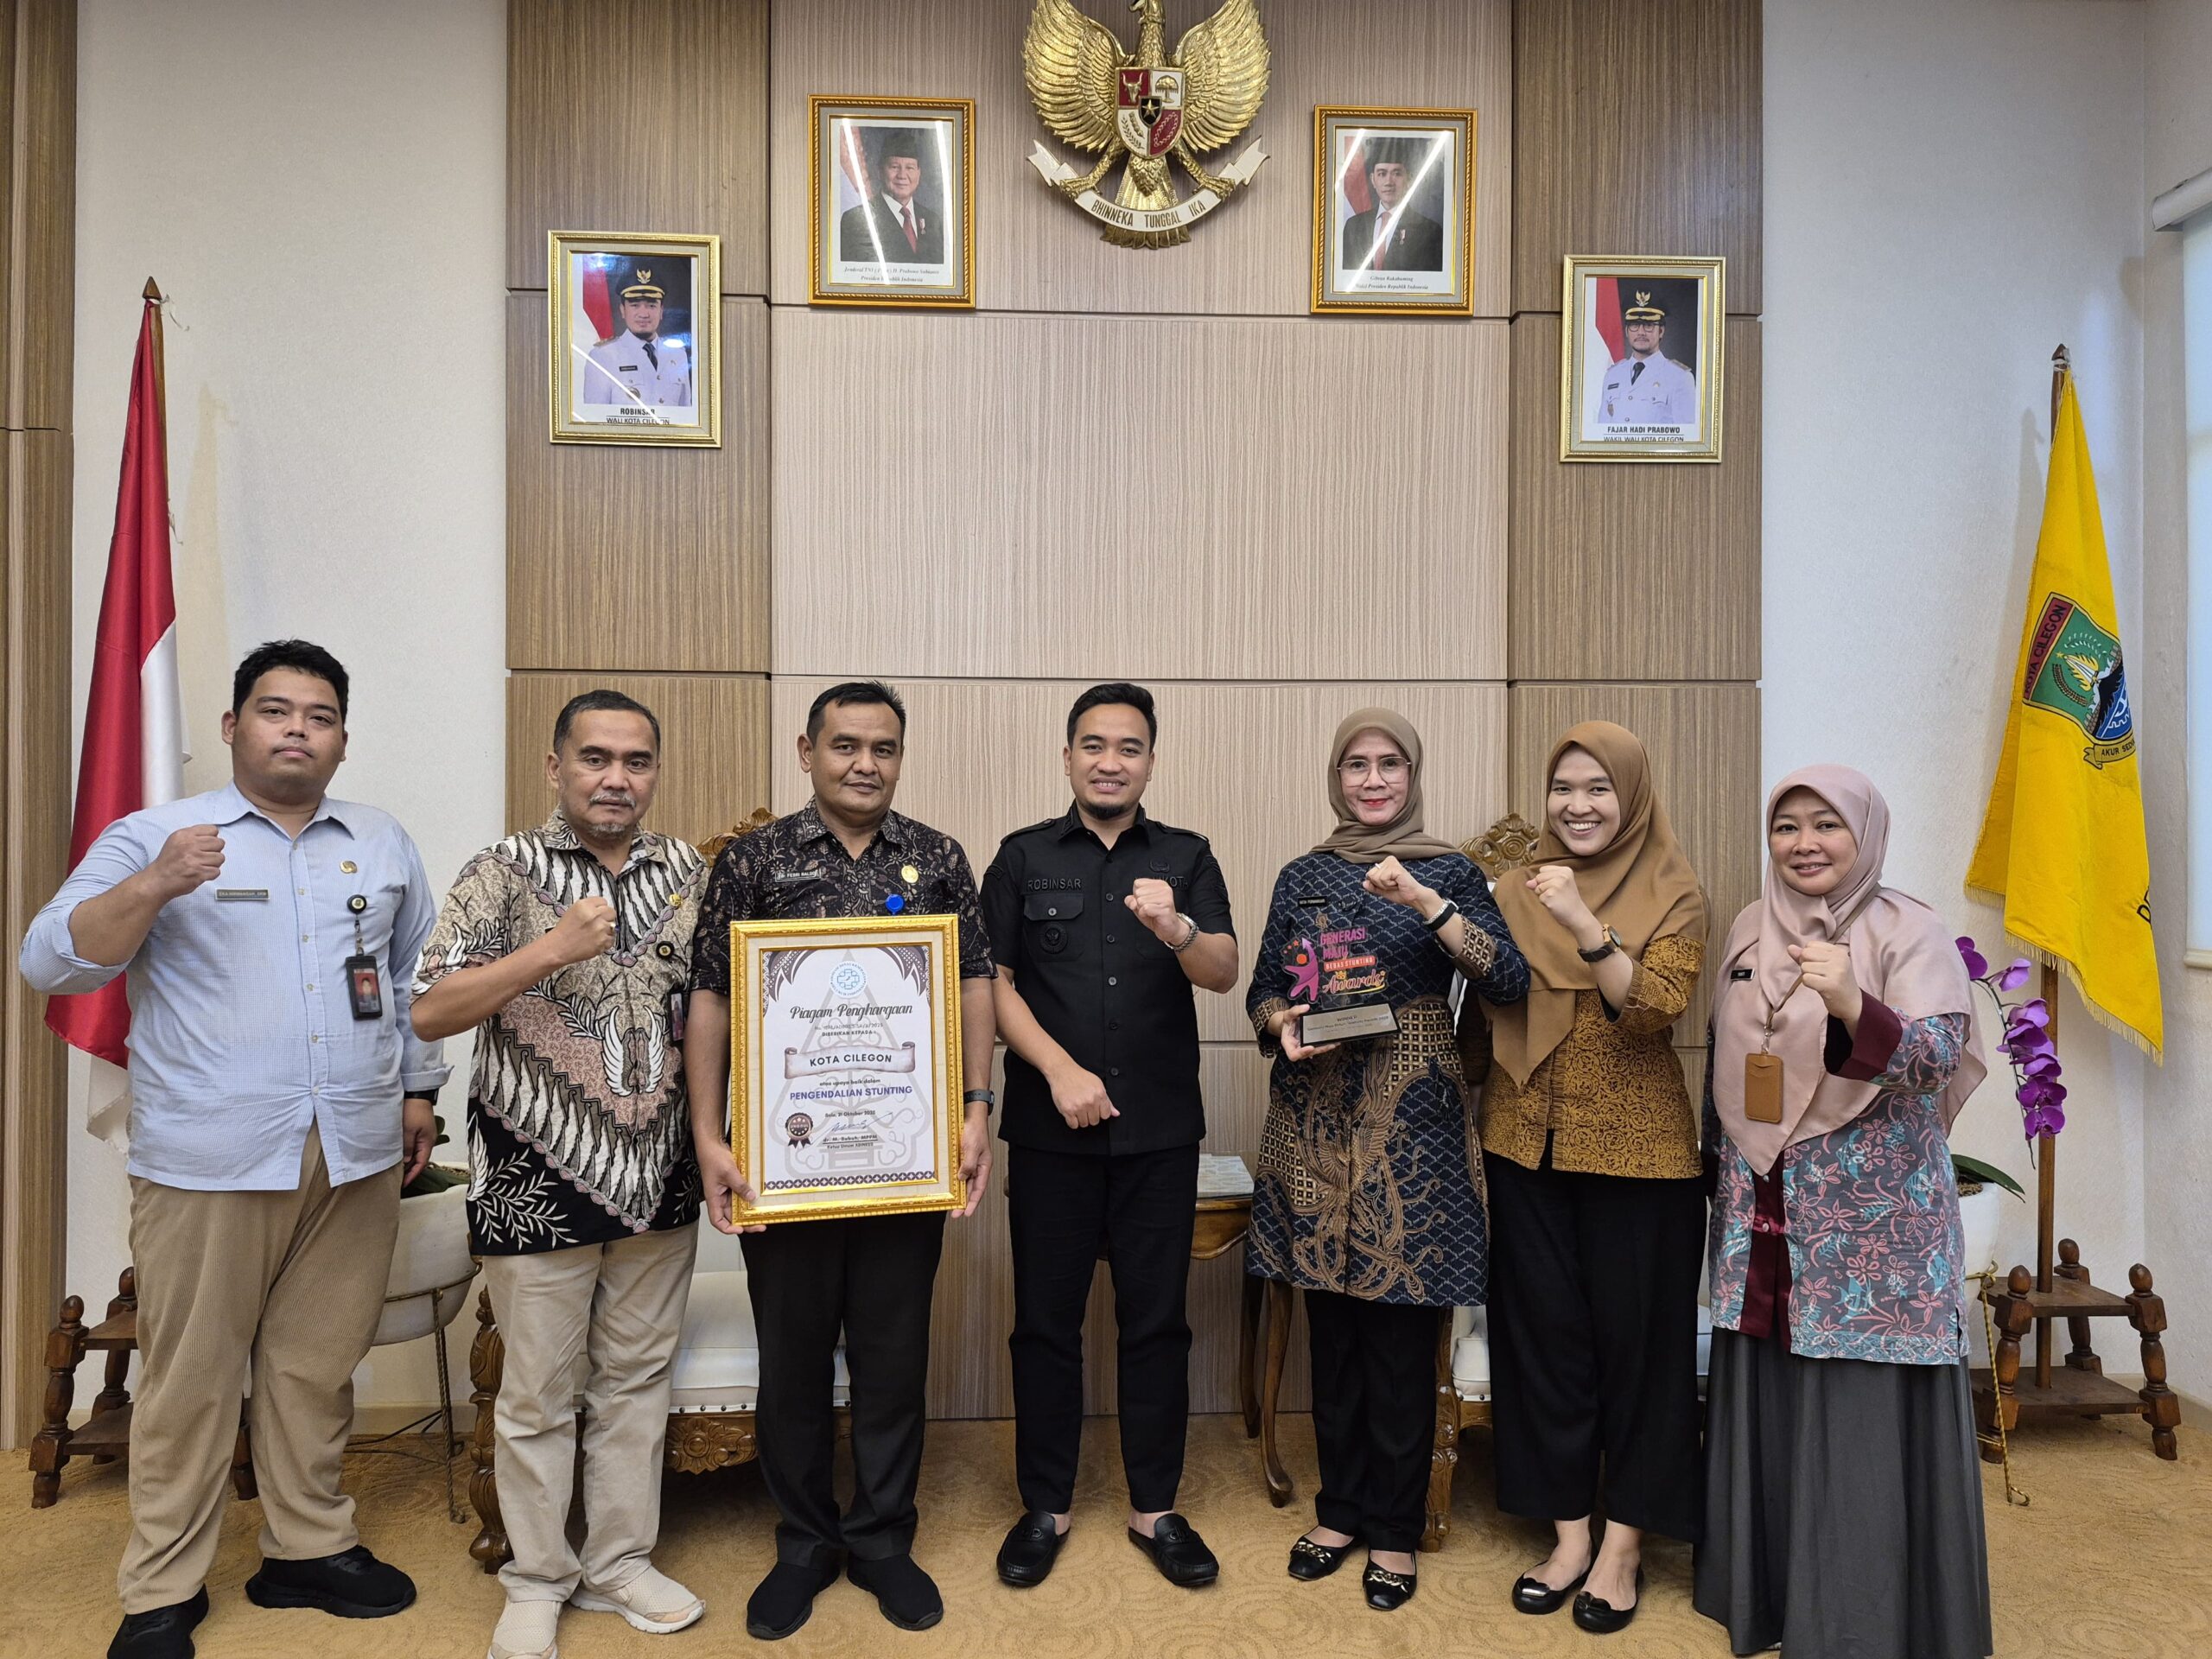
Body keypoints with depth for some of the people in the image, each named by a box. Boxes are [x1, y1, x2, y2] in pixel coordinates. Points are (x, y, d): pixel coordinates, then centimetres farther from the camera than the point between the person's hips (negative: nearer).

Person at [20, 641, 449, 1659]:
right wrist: (154, 886, -22)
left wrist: (419, 1087, 16)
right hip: (209, 1159, -3)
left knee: (318, 1367, 13)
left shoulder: (384, 846, 12)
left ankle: (309, 1547, 29)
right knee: (191, 1378, 5)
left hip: (356, 1156, 3)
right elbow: (51, 964, -7)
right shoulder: (153, 839, 0)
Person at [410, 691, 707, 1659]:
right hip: (539, 1180, -3)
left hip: (659, 1178, 4)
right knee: (539, 1394, 10)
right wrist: (553, 947, -21)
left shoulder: (689, 872, 4)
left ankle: (619, 1563, 33)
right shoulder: (507, 872, -6)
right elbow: (430, 1013, -11)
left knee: (639, 1379, 15)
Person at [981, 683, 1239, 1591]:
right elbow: (995, 982, -2)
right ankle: (1045, 1507, 26)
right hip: (1050, 1132, 0)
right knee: (1046, 1319, 9)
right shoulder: (1023, 858, 3)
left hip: (1160, 1132, 1)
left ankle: (1154, 1507, 25)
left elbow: (1225, 973, -9)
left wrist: (1176, 929, -30)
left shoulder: (1187, 859, 4)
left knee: (1156, 1320, 9)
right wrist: (1061, 1071, -14)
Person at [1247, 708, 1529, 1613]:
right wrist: (1283, 1025, -9)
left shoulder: (1448, 871, 1)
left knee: (1400, 1332, 4)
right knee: (1331, 1324, 12)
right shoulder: (1302, 876, 8)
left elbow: (1510, 980, -12)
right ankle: (1340, 1509, 30)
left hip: (1408, 1122, -2)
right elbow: (1263, 993, 12)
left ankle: (1394, 1531, 22)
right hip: (1314, 1116, 3)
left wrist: (1424, 900, -22)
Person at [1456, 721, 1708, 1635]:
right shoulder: (1518, 891, 5)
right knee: (1542, 1331, 9)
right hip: (1527, 1143, 3)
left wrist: (1585, 926, -31)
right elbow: (1481, 1016, 10)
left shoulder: (1673, 895, -4)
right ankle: (1569, 1531, 26)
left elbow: (1656, 1009, -19)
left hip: (1636, 1148, -3)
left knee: (1634, 1336, 7)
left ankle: (1624, 1541, 24)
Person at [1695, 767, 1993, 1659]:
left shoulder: (1911, 933, -8)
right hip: (1761, 1218, 5)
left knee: (1862, 1415, 1)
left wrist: (1853, 1006, -39)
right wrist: (1722, 1175, 18)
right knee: (1764, 1406, 13)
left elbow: (1936, 1057, -21)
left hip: (1870, 1222, -5)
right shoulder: (1750, 928, 8)